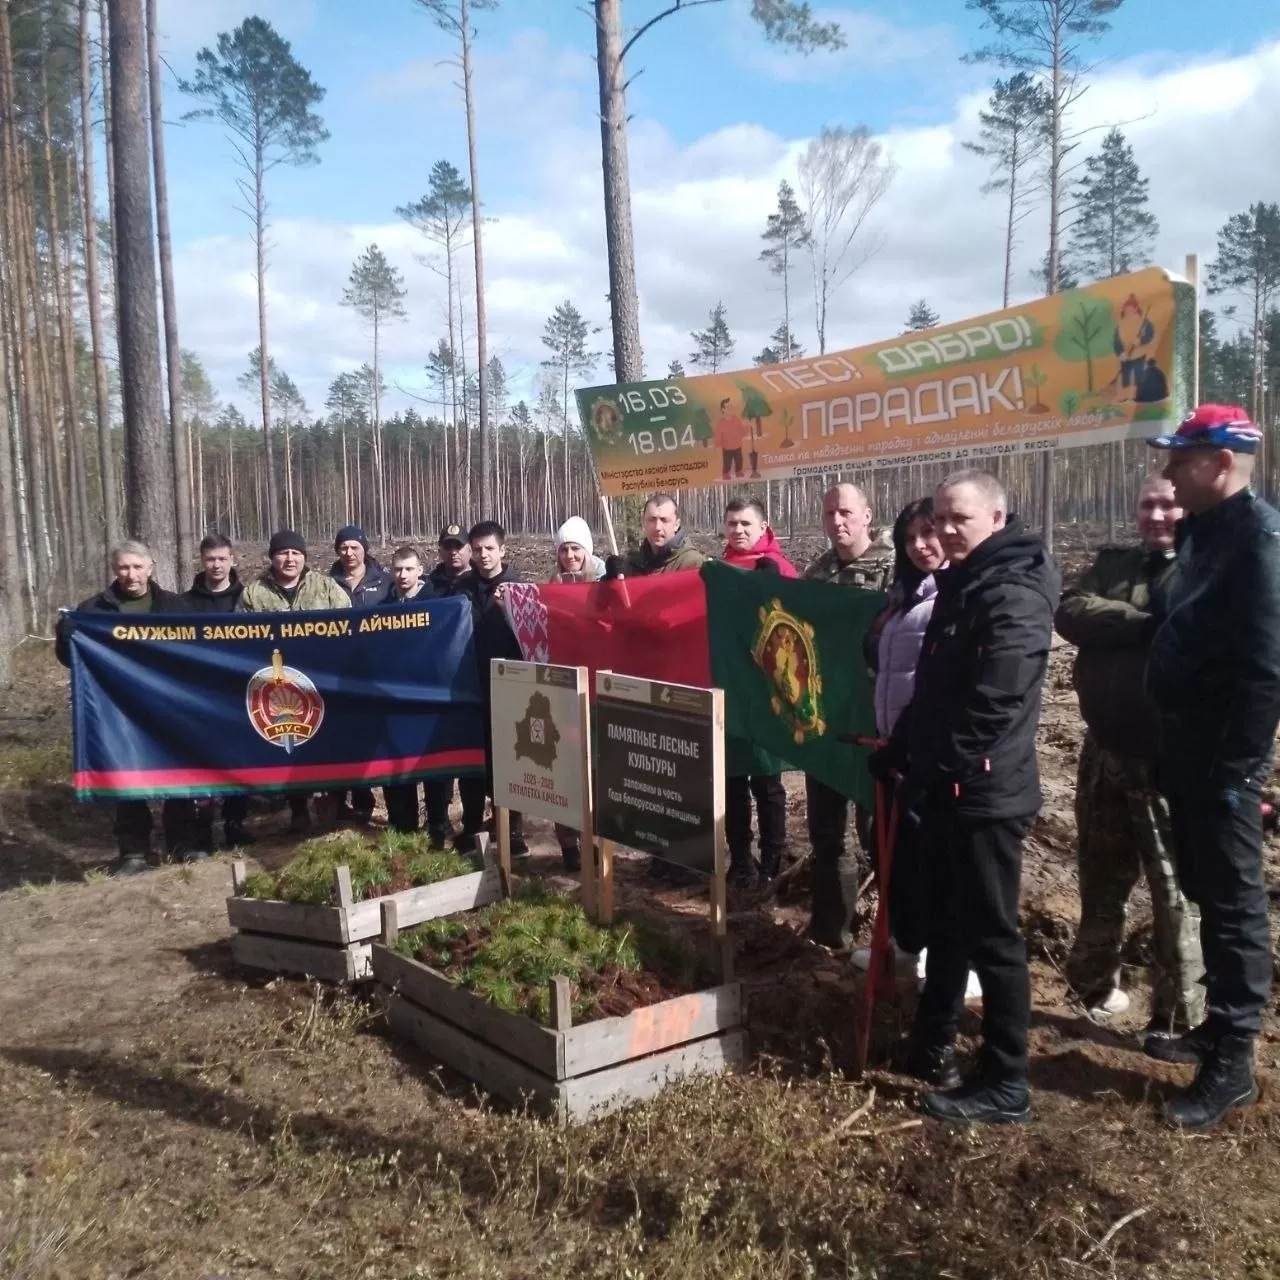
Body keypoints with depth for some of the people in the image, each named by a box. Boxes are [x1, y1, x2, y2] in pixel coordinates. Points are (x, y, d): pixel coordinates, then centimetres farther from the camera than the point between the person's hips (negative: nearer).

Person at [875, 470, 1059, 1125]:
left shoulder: (1013, 594, -17)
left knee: (991, 935, 0)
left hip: (985, 792, -10)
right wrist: (902, 751, 11)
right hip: (949, 787, 10)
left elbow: (991, 706, -23)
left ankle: (1005, 1085, 12)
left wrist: (929, 771, -18)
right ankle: (932, 1045, 34)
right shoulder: (962, 584, 15)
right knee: (946, 922, 19)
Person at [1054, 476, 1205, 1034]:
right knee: (1101, 878, 20)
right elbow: (1069, 612, -8)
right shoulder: (1113, 564, 10)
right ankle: (1094, 985, 37)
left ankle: (1178, 1017, 19)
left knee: (1176, 891, 5)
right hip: (1105, 750, 6)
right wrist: (1143, 623, -17)